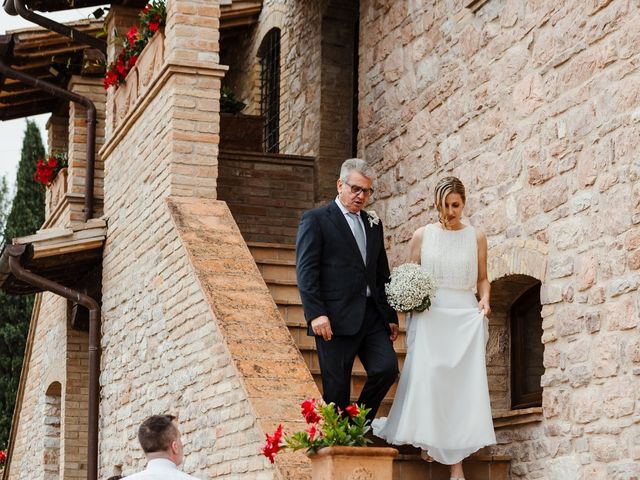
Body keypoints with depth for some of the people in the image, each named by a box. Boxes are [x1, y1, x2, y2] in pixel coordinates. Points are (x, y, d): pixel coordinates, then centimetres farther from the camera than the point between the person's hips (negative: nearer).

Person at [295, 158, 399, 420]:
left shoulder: (373, 223, 18)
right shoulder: (315, 219, -1)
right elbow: (306, 271, -8)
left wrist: (390, 315, 16)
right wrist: (315, 314, -18)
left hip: (372, 316, 6)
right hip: (336, 319, -6)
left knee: (387, 368, -6)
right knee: (336, 388, -2)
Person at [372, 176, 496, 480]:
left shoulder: (476, 237, 9)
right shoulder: (422, 235, 7)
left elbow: (482, 278, 14)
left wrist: (485, 299, -5)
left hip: (465, 317, 0)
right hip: (430, 316, 0)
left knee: (462, 385, -6)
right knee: (427, 381, -11)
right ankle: (429, 440, 9)